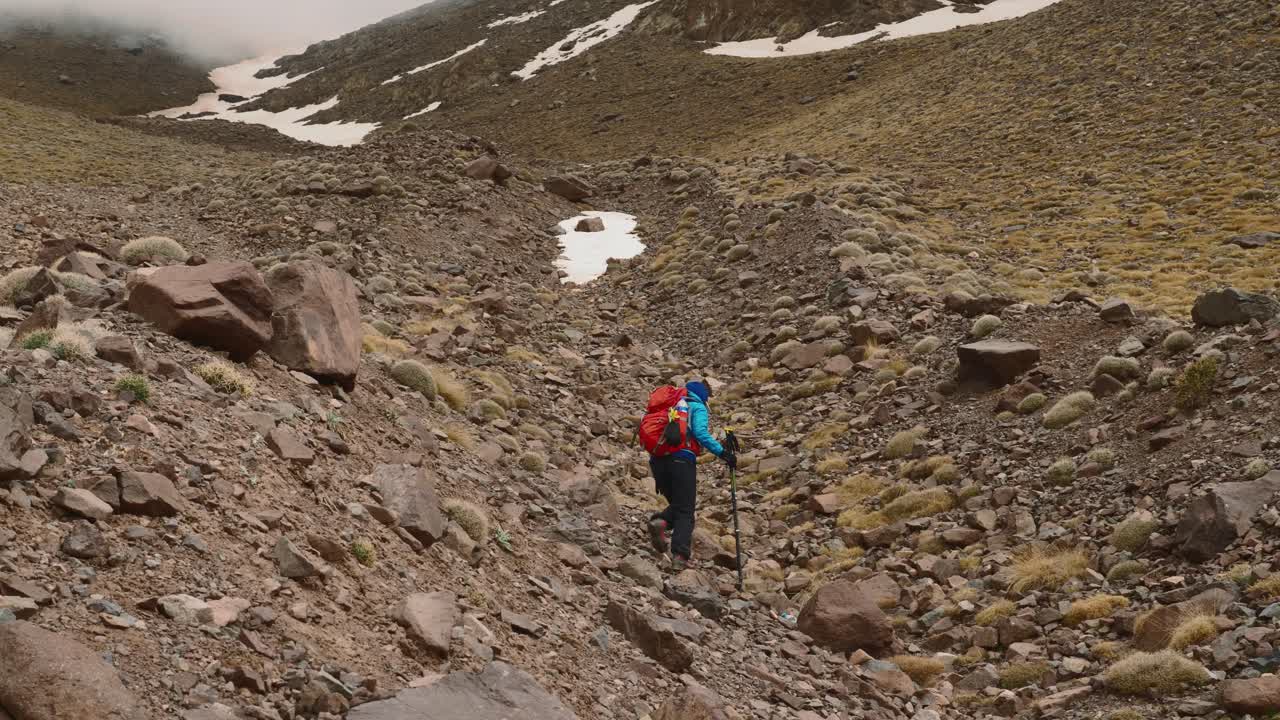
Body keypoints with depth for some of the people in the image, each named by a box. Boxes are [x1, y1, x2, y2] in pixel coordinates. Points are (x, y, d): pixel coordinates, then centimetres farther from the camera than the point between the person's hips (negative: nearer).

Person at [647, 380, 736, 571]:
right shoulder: (698, 407, 7)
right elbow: (701, 433, -12)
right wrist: (723, 452, -14)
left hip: (657, 459, 5)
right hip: (682, 459, -5)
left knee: (676, 504, 20)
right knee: (685, 511, -1)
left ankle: (660, 521, -11)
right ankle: (680, 556, -17)